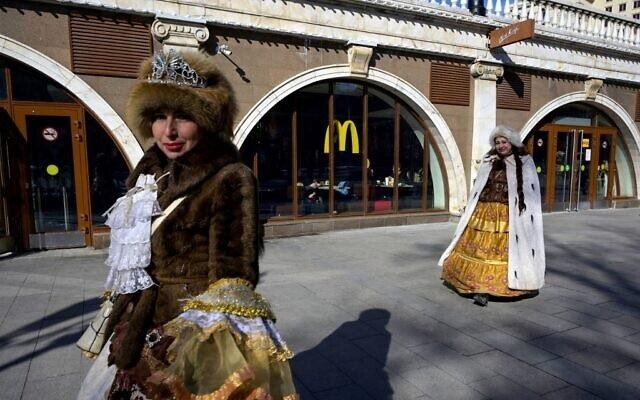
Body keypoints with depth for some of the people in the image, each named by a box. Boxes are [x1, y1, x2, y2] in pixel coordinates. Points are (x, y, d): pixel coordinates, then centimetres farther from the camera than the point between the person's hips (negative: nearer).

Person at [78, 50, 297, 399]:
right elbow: (135, 268, 12)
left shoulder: (230, 179, -18)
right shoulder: (152, 173, 4)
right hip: (145, 326, 7)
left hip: (197, 336, -7)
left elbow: (232, 278, -19)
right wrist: (127, 325, 14)